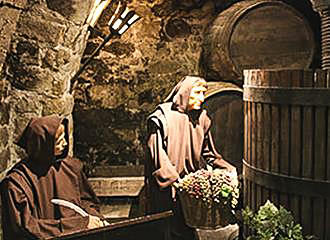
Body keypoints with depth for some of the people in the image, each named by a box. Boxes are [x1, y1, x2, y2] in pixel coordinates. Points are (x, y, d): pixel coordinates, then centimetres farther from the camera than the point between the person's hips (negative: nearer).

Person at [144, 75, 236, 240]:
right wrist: (174, 180, -21)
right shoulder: (162, 117, -11)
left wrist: (228, 169, 5)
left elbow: (207, 152, 16)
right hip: (166, 190, -5)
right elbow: (157, 154, -14)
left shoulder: (201, 117, 8)